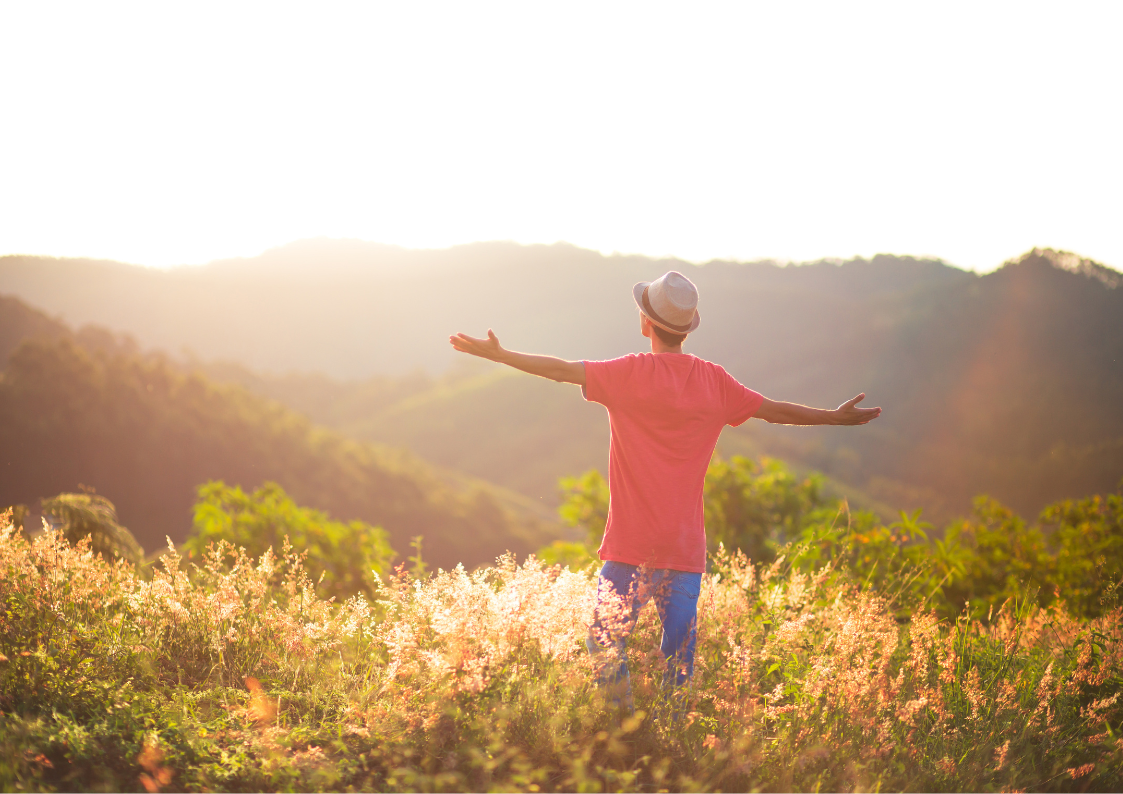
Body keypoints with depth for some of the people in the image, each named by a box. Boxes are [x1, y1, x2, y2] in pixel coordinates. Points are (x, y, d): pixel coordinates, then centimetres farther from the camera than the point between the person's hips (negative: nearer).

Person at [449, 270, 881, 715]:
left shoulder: (632, 373, -7)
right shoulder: (714, 381, 2)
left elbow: (562, 370, -6)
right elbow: (777, 411, 9)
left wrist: (499, 355, 3)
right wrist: (836, 417, 22)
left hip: (631, 544, -3)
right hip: (686, 545, 3)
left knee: (606, 643, 6)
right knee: (679, 653, 7)